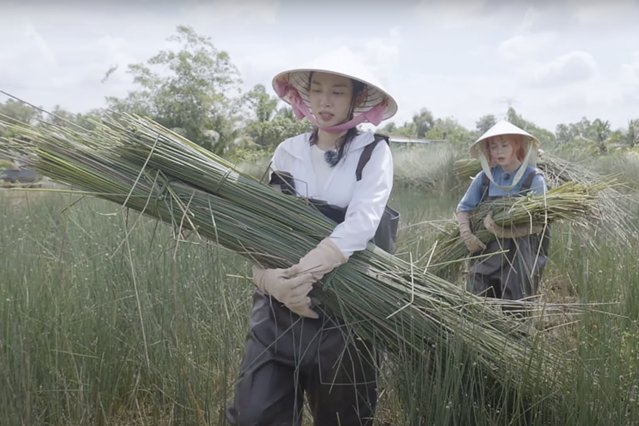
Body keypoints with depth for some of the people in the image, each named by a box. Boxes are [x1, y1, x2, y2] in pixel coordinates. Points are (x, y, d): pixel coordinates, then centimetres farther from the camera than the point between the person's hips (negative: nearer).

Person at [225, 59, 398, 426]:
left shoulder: (373, 152, -2)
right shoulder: (287, 152, 7)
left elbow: (360, 225, -16)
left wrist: (305, 274, -27)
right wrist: (270, 278, -20)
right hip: (278, 307, 3)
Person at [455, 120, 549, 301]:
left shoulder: (534, 180, -6)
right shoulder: (484, 177, 4)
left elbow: (537, 225, -10)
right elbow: (464, 208, 11)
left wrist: (501, 231, -23)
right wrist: (467, 235, -6)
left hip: (520, 259, -3)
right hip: (486, 255, 3)